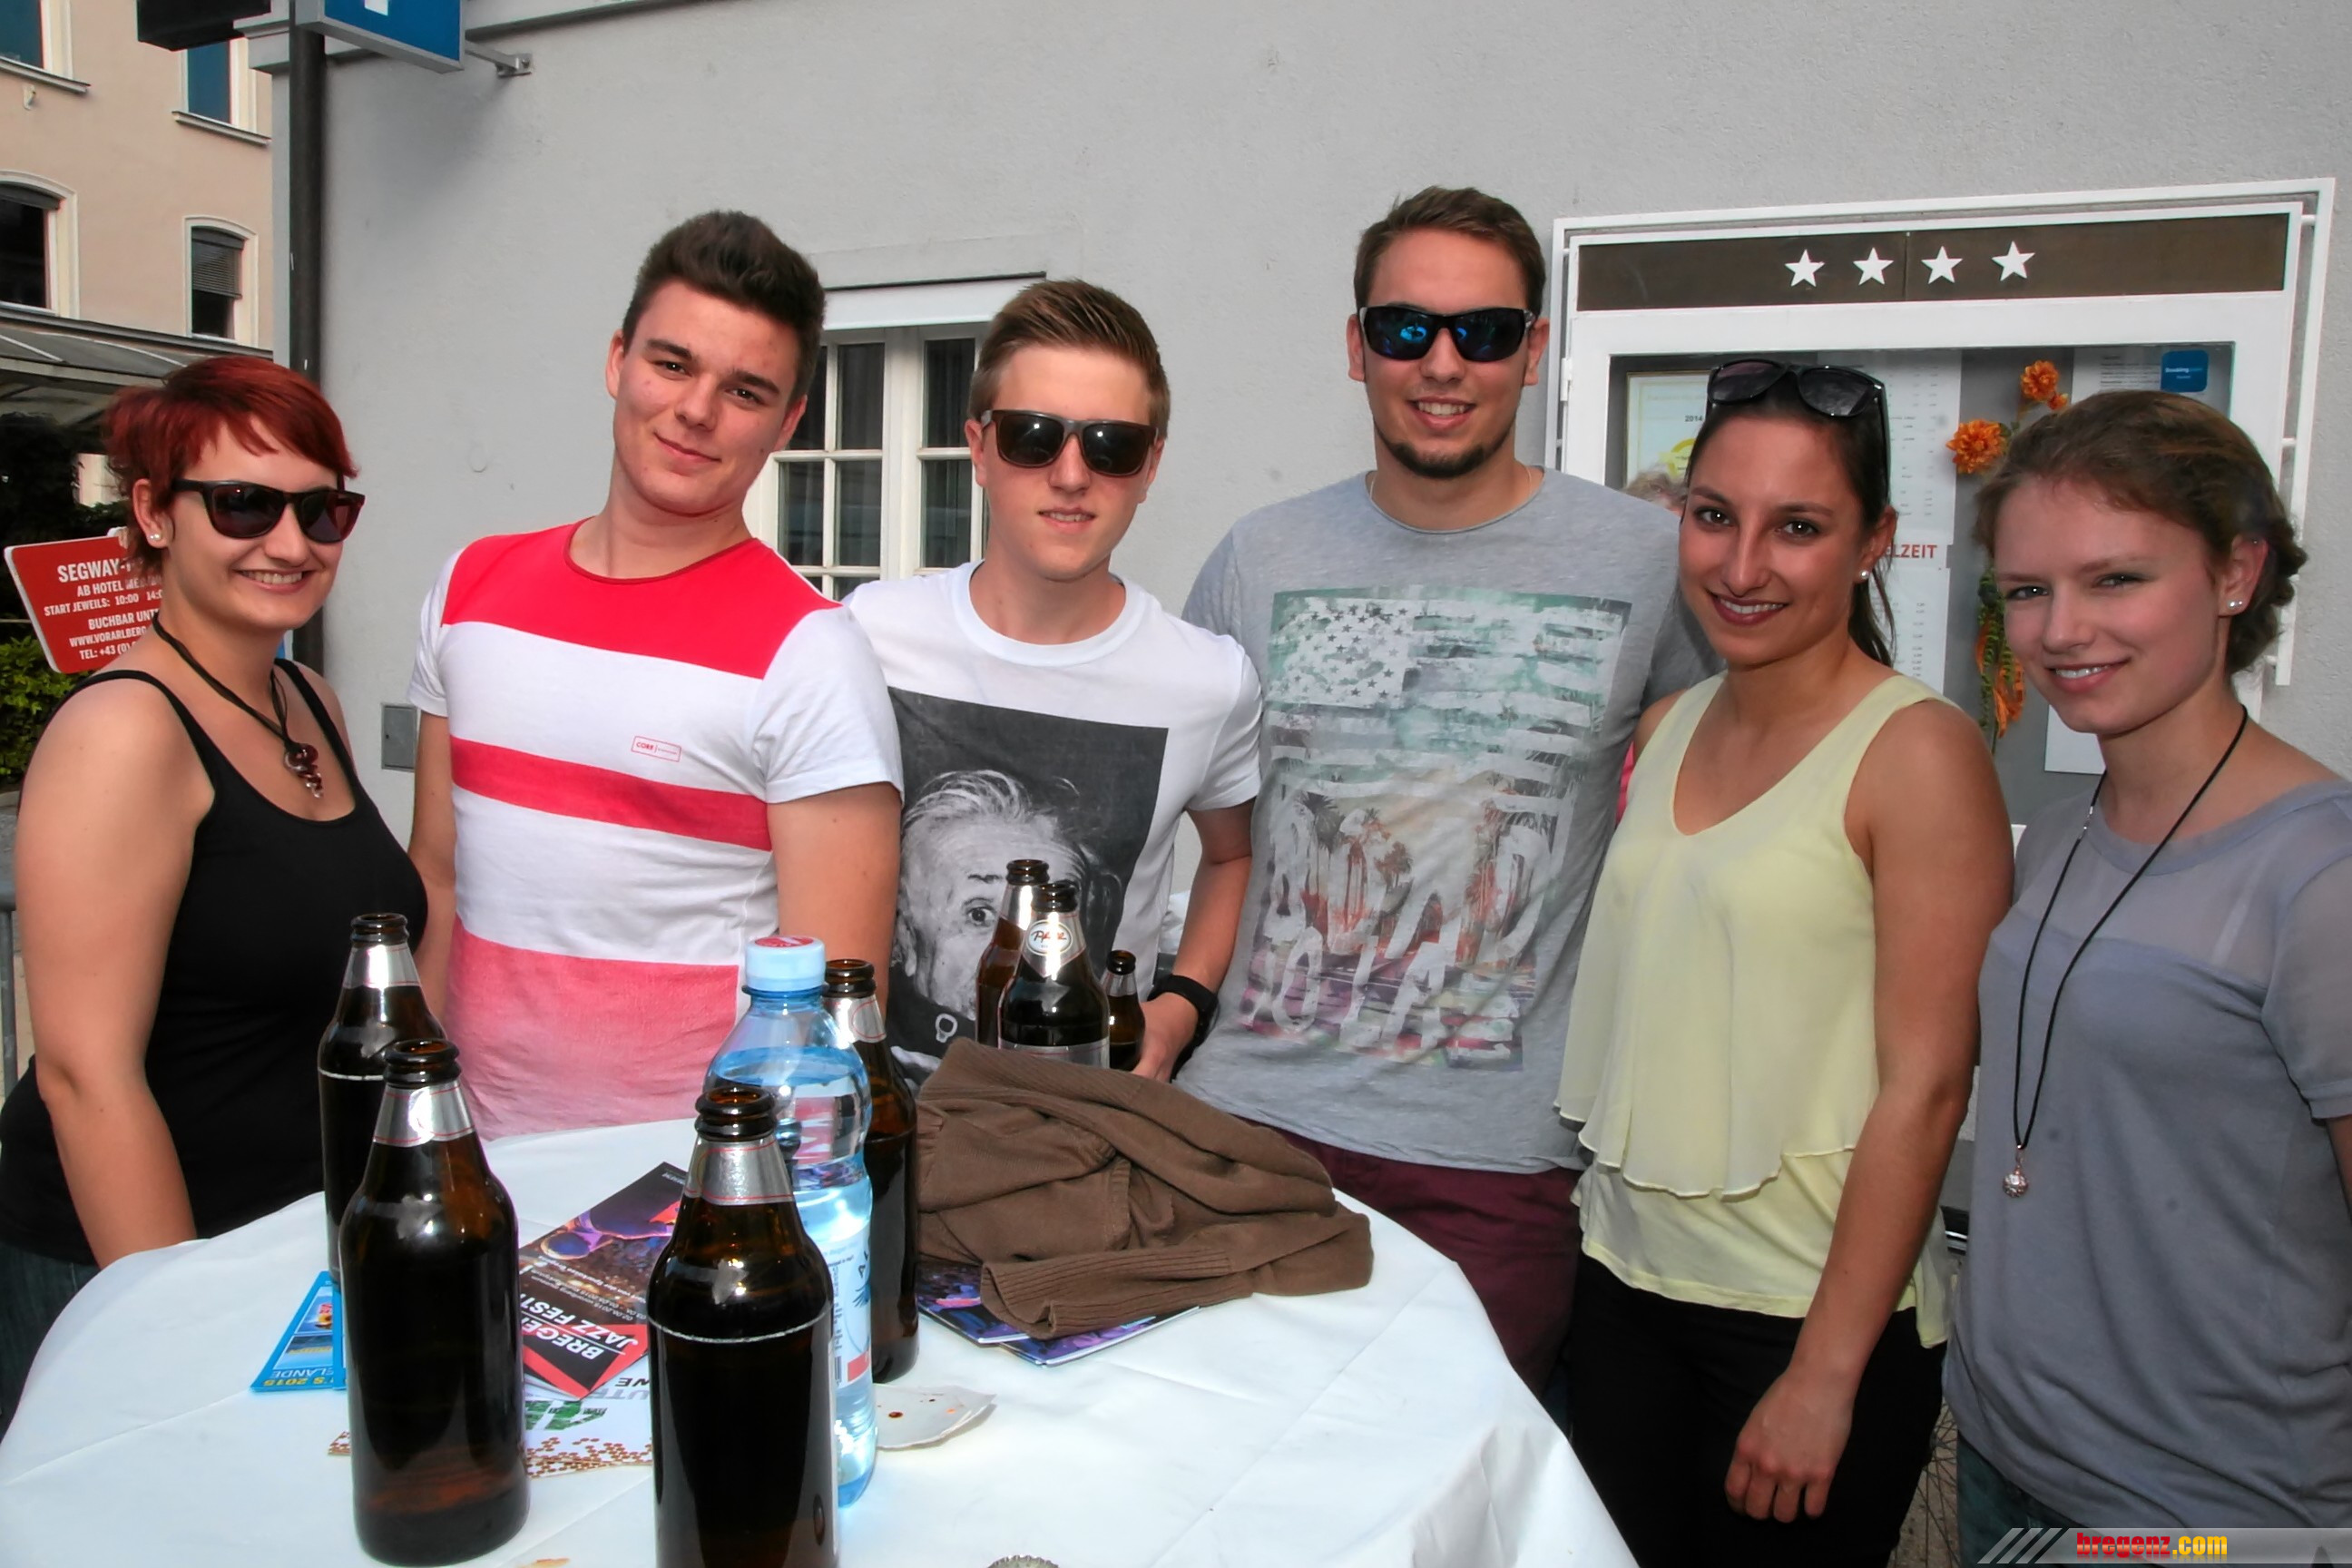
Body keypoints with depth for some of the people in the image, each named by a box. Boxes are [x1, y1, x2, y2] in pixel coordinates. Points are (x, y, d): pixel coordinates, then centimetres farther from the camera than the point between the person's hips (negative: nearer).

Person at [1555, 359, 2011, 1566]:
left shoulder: (1919, 753, -14)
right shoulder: (1667, 729, 5)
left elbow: (1923, 1089, -16)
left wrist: (1826, 1374, -15)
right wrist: (1607, 1214, 8)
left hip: (1809, 1314, -5)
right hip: (1627, 1282, 6)